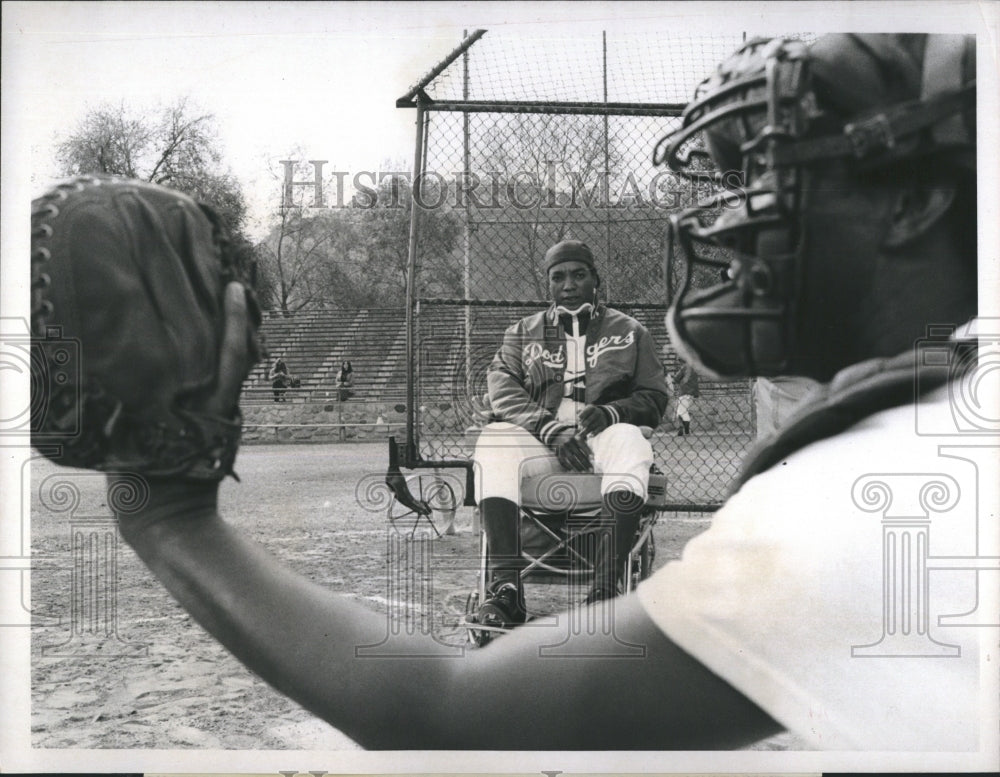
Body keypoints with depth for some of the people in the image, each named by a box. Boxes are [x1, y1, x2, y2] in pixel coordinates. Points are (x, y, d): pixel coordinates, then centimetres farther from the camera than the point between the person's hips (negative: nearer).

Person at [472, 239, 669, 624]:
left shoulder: (629, 332, 18)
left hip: (603, 435, -1)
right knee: (492, 440, -31)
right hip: (539, 440, 1)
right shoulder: (522, 334, 19)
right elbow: (502, 390, 2)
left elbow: (654, 397, 11)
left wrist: (609, 412, -12)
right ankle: (506, 588, -39)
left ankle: (605, 588, -44)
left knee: (629, 441, -36)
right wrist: (551, 429, -16)